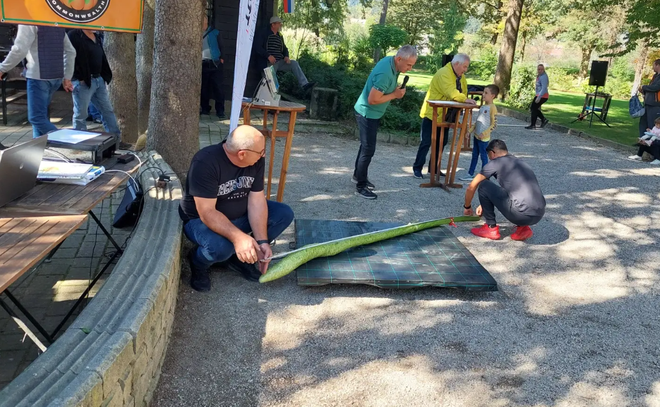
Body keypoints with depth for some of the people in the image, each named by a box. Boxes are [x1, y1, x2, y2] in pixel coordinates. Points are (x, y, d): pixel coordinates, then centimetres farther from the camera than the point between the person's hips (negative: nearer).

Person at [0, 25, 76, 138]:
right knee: (40, 115, 18)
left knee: (36, 118, -3)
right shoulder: (58, 25, 15)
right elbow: (71, 52, 16)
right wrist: (67, 77, 18)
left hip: (39, 76, -8)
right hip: (56, 76, 8)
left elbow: (20, 49, -18)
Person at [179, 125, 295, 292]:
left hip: (240, 215, 6)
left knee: (284, 214, -10)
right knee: (220, 247, -38)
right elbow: (207, 213, -34)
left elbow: (257, 200, -13)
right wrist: (238, 237, -47)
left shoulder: (256, 160, -12)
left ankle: (236, 256, -1)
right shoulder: (205, 163, -31)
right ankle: (198, 261, 0)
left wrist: (262, 241, -23)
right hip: (200, 220, -6)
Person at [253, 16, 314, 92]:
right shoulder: (263, 33, -1)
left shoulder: (279, 36, 17)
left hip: (279, 61, 5)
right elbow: (257, 47, -9)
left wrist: (286, 56, 0)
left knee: (294, 63, -15)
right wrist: (268, 56, -22)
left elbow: (284, 48, 25)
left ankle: (304, 84, -23)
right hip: (268, 63, -5)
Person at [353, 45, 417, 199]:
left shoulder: (390, 61, -2)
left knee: (366, 146, 21)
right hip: (368, 113, -10)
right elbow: (372, 100, -30)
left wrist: (395, 90, -1)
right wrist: (395, 95, -20)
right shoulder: (385, 73, -32)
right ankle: (361, 186, 6)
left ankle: (358, 176, 37)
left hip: (372, 113, 10)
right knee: (368, 149, -4)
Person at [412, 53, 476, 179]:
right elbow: (451, 92, -31)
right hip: (432, 113, -9)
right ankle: (417, 168, 5)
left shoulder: (460, 76, 10)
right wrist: (465, 99, -36)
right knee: (427, 142, -5)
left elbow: (463, 92, 8)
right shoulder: (444, 73, -20)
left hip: (445, 115, 9)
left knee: (442, 142, 12)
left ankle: (434, 167, 23)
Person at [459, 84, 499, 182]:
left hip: (483, 138, -8)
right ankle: (470, 174, 23)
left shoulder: (492, 108, -15)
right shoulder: (482, 106, 10)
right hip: (476, 135, 8)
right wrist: (470, 130, 15)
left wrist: (484, 133, -22)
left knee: (483, 156, 2)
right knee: (474, 155, 14)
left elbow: (494, 124, -18)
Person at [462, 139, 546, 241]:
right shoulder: (521, 162, 27)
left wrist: (467, 207, 32)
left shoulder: (495, 163, 6)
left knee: (483, 185, 7)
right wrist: (484, 205, 48)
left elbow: (471, 187, 13)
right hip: (539, 215, 7)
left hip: (521, 214, -7)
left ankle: (491, 228, 12)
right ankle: (523, 228, 16)